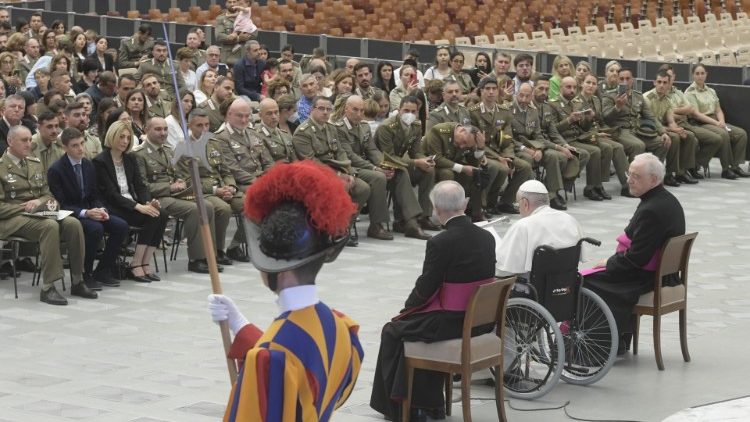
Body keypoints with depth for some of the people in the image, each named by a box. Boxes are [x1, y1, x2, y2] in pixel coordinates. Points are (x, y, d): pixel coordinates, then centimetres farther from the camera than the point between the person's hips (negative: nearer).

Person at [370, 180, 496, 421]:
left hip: (450, 323, -7)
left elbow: (425, 289, -13)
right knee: (416, 323, 31)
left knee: (392, 331, 19)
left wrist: (407, 308, 9)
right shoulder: (487, 238, 1)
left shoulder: (440, 243, -20)